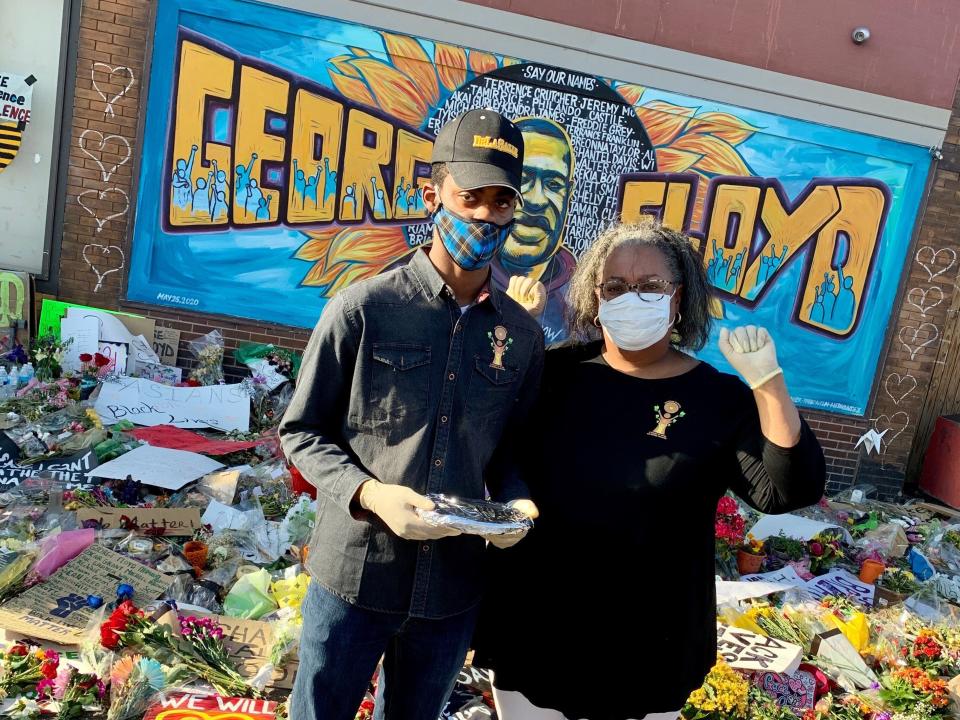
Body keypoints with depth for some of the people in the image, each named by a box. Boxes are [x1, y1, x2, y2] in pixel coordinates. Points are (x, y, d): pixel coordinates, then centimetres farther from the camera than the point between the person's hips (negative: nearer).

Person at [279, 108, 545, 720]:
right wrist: (369, 493, -20)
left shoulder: (523, 334, 1)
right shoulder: (363, 309, -10)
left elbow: (511, 451, 9)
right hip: (355, 573, -3)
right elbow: (302, 432, -4)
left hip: (454, 586, 3)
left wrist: (514, 504, -12)